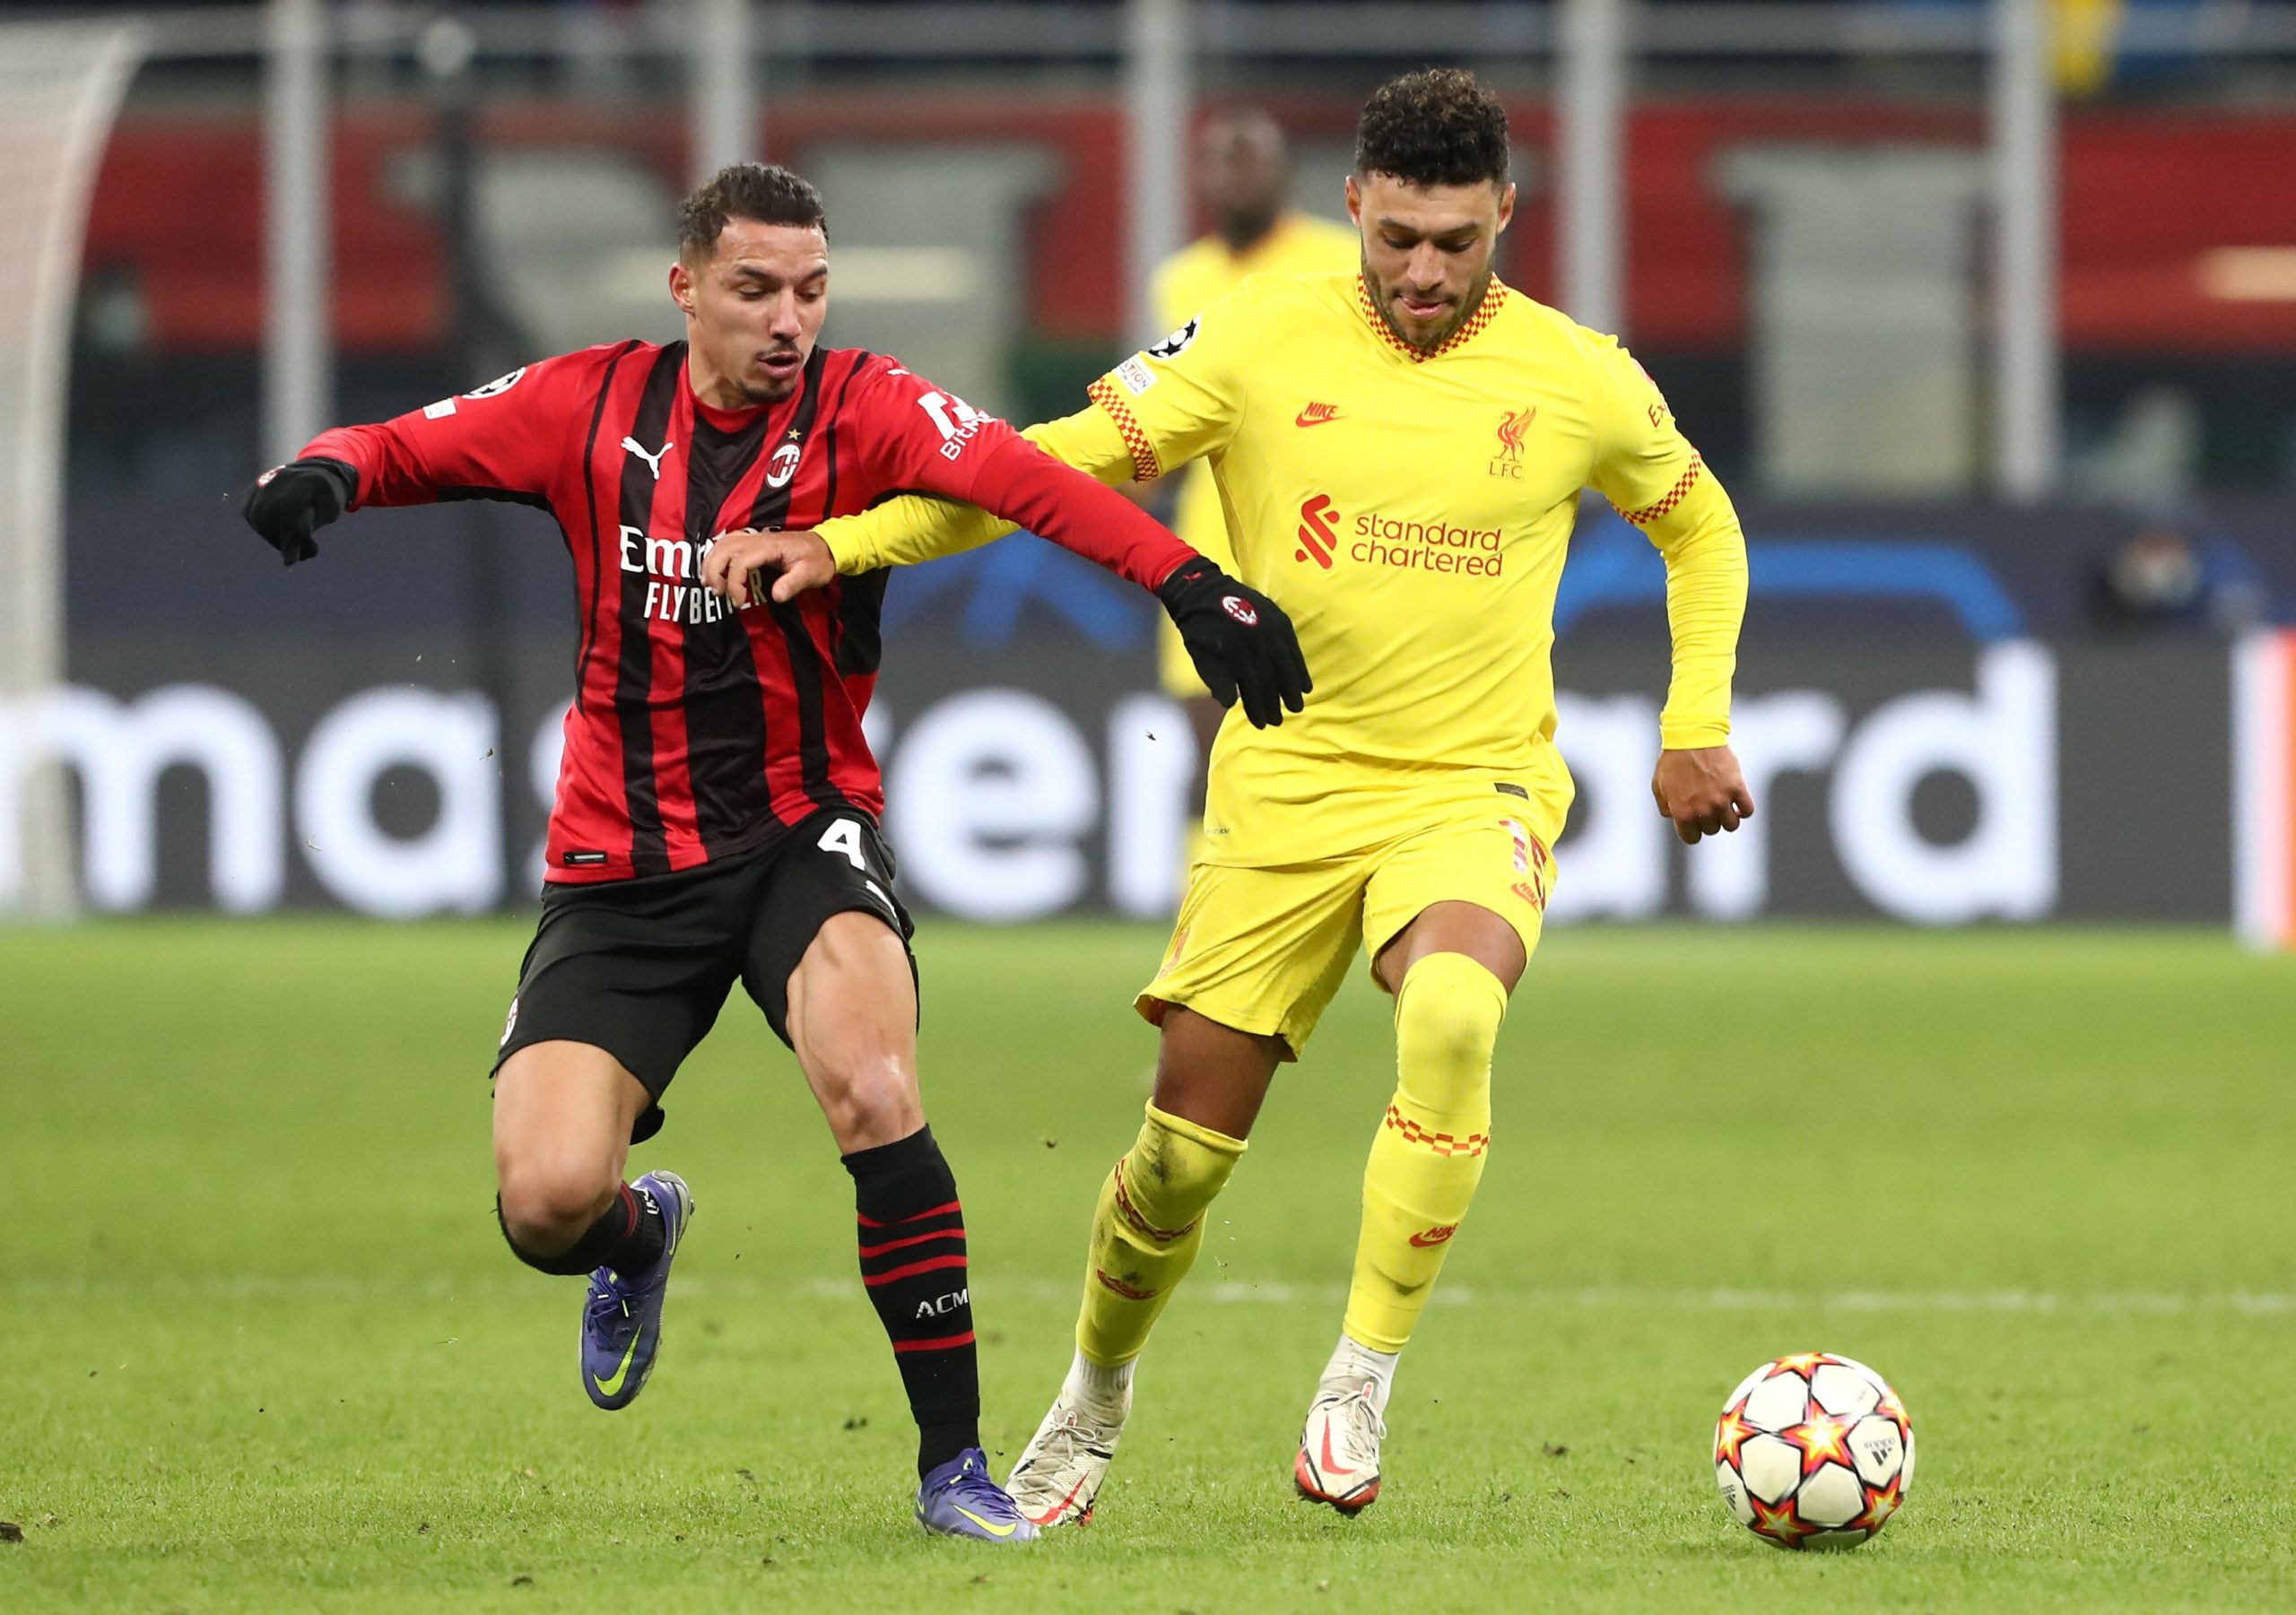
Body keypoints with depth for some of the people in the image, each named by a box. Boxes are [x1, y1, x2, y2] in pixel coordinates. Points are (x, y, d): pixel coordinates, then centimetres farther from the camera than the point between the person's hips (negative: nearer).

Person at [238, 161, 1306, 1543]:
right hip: (621, 865, 2)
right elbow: (409, 449, 7)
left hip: (805, 833, -2)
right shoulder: (592, 406, -1)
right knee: (546, 1202, -14)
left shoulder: (859, 410, -9)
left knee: (873, 1088, -30)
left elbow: (1026, 478, -25)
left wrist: (1191, 584, -41)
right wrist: (324, 474, -17)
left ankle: (955, 1462, -17)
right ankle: (638, 1237, 28)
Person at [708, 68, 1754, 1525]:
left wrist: (1699, 726, 8)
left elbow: (1702, 527, 17)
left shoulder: (1579, 380, -2)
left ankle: (1364, 1377, -23)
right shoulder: (1265, 342, -4)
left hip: (1473, 793, -1)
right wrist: (850, 542, -11)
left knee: (1451, 1016, -34)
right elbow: (1060, 462, -2)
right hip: (1285, 789, 1)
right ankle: (1096, 1391, 32)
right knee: (1188, 1144, 2)